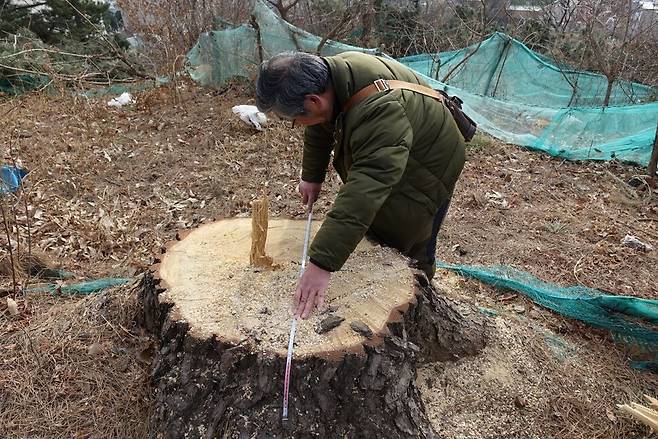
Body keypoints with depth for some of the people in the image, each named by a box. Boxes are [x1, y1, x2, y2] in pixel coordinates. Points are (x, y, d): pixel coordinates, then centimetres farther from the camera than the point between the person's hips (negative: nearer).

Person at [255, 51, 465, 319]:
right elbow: (318, 132, 4)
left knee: (411, 252, -2)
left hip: (425, 170, -8)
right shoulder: (327, 73, -17)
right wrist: (311, 176, 12)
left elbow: (366, 192, -50)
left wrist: (322, 264, -51)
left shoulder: (379, 110, -44)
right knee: (371, 237, 15)